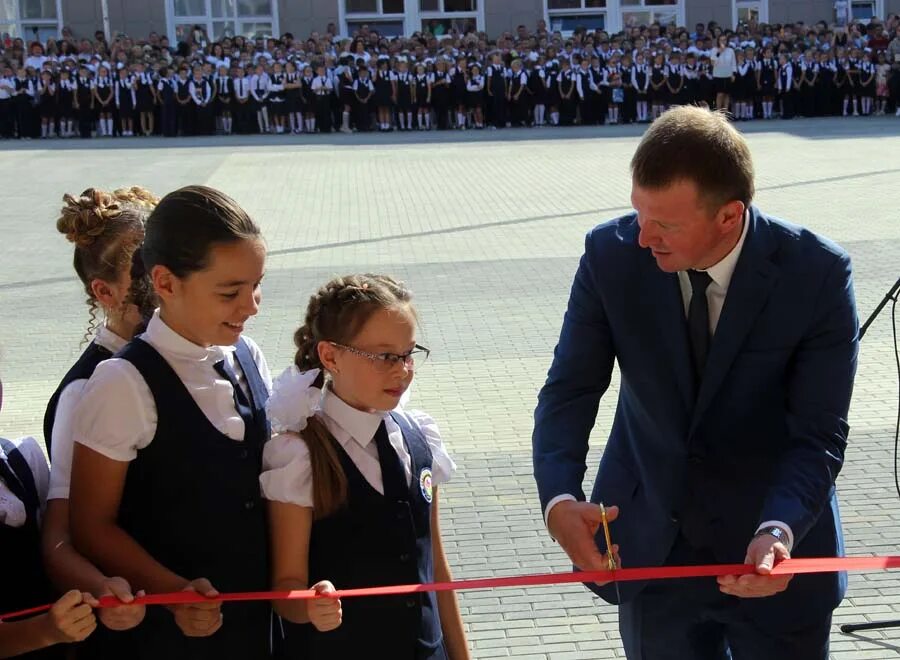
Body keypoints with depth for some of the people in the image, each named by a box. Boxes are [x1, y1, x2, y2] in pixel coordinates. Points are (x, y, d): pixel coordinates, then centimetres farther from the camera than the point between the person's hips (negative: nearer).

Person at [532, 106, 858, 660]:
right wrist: (559, 498, -29)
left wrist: (780, 531, -36)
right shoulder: (612, 255, -15)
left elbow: (818, 436, -19)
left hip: (775, 551, -1)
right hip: (651, 548, 2)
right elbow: (571, 389, -11)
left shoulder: (817, 274, -20)